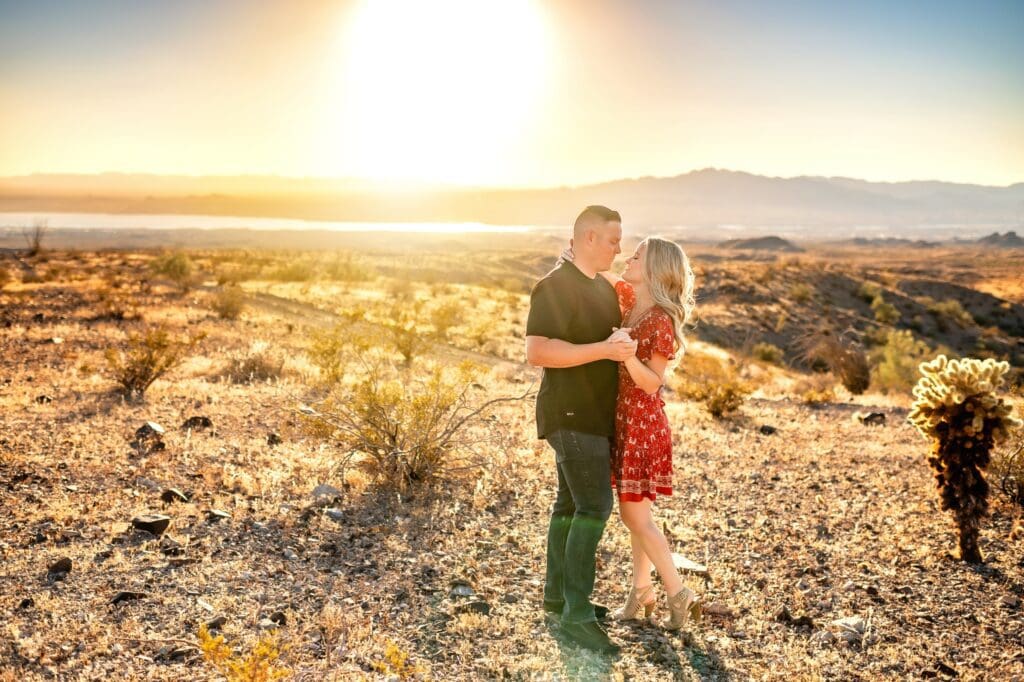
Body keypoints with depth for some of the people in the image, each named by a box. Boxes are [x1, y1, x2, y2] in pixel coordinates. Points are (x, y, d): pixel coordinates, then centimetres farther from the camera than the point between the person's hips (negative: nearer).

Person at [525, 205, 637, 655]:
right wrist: (604, 350, -28)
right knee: (595, 506, -13)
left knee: (571, 504, 13)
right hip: (571, 415, -9)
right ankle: (577, 614, -7)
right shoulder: (555, 287, -15)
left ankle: (557, 598, 23)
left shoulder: (602, 288, 14)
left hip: (592, 415, 9)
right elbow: (537, 352, -25)